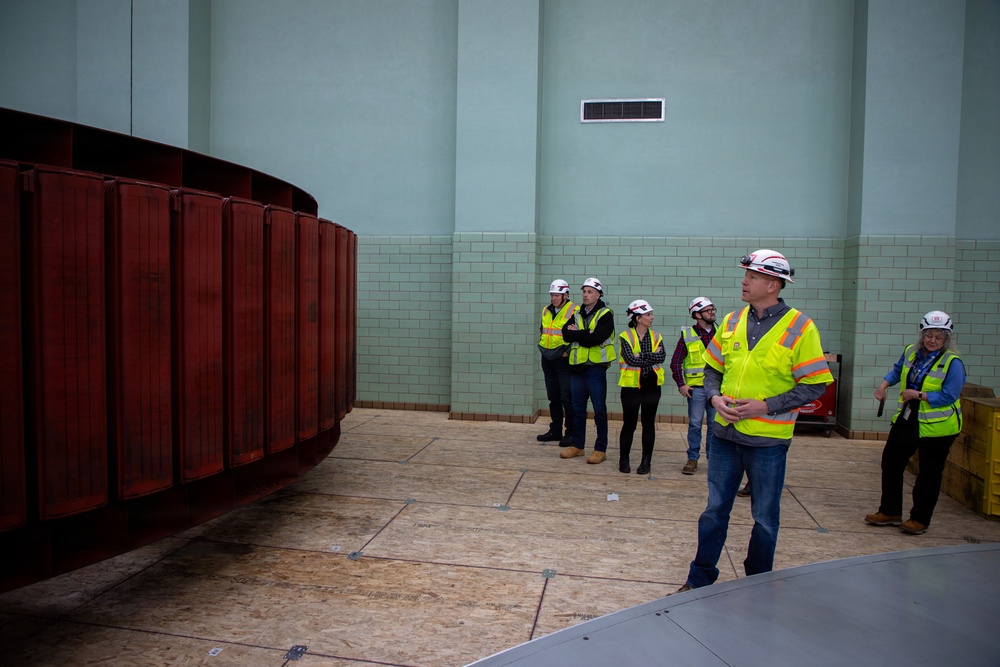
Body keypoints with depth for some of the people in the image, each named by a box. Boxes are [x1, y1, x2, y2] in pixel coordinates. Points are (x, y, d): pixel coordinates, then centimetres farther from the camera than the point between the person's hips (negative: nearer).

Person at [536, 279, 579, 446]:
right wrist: (543, 348, 15)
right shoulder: (546, 311, 13)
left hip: (564, 360, -7)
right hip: (548, 360, 7)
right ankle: (555, 431, 23)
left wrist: (568, 351, -14)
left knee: (567, 398, -5)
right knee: (553, 397, 13)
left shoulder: (574, 311, -10)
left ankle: (571, 433, 3)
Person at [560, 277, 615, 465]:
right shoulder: (578, 314, 14)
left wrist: (576, 334, -8)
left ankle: (601, 449, 9)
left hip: (595, 367, -6)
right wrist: (586, 334, -14)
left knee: (599, 410, 0)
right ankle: (577, 445, 24)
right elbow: (566, 334, 0)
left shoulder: (605, 315, -6)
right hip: (577, 367, 6)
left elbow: (595, 338, -20)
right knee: (577, 409, 13)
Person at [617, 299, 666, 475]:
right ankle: (624, 459, 16)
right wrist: (652, 357, -12)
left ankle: (646, 461, 19)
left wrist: (642, 356, -18)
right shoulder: (626, 337, -5)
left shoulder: (656, 336, 7)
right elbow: (630, 359, -20)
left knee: (649, 424, 9)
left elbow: (662, 356, -11)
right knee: (629, 424, 2)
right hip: (632, 386, -3)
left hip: (651, 386, 4)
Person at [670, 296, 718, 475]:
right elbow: (675, 362, 1)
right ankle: (692, 459, 13)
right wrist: (681, 384, -5)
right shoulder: (687, 335, -1)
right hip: (696, 387, -2)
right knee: (695, 424, 3)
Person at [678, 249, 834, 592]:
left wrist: (765, 406, -18)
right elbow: (712, 368, 14)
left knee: (765, 518, 12)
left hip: (768, 439, -4)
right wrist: (715, 397, -6)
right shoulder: (732, 321, 5)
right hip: (726, 433, 4)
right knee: (715, 510, 12)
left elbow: (814, 386, -9)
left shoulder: (799, 327, -9)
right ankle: (700, 577, 26)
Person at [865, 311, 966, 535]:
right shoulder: (911, 352, 3)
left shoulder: (952, 362, -15)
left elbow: (949, 396, -19)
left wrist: (919, 395, -23)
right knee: (891, 463, 11)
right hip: (907, 421, 7)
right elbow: (898, 370, 22)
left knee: (929, 474, 5)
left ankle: (920, 519, 19)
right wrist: (884, 384, 6)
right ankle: (890, 512, 24)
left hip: (937, 426, -6)